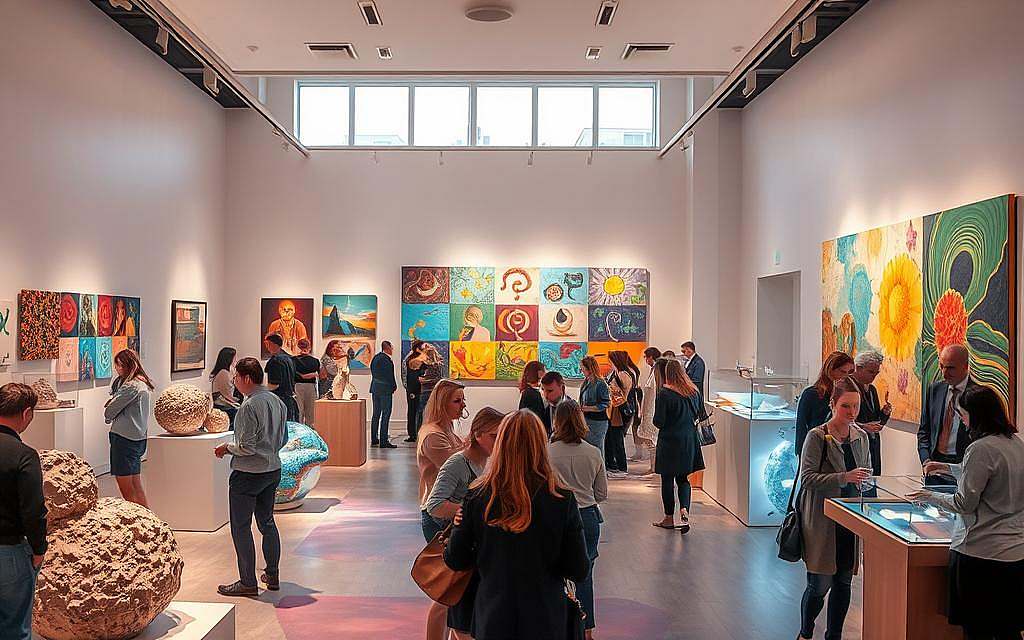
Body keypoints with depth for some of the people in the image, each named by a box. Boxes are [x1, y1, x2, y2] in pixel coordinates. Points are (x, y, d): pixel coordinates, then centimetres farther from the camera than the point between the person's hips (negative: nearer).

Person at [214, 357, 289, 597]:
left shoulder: (249, 406, -20)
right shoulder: (277, 401, 5)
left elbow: (246, 447, -20)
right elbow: (283, 438, 13)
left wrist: (226, 447, -4)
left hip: (248, 474, -8)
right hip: (273, 470, 8)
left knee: (241, 527, 3)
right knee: (267, 522, 19)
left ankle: (248, 582, 9)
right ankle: (272, 575, 27)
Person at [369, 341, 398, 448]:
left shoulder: (375, 358, 11)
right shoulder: (387, 359, -16)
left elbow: (373, 373, 14)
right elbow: (390, 376, -16)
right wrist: (394, 387, -1)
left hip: (374, 388, 9)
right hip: (385, 390, -9)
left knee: (376, 414, 14)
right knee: (385, 415, -6)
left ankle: (374, 439, 19)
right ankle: (383, 441, -7)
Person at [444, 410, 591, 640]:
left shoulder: (477, 498, -13)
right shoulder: (562, 500, -16)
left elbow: (454, 561, -4)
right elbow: (579, 571, -11)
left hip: (492, 620, 1)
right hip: (545, 621, 0)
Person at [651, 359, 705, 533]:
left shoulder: (664, 393, -17)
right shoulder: (693, 392, 0)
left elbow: (658, 422, -15)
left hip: (669, 441, -5)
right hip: (689, 440, 5)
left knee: (667, 479, 8)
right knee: (683, 478, 14)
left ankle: (669, 518, 17)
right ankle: (684, 509, -7)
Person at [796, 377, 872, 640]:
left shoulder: (861, 436, 6)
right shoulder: (817, 436, -11)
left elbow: (867, 471, 18)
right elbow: (807, 478, -16)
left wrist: (864, 478, -5)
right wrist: (844, 478, -27)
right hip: (823, 520, -5)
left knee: (843, 582, 13)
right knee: (819, 585, 1)